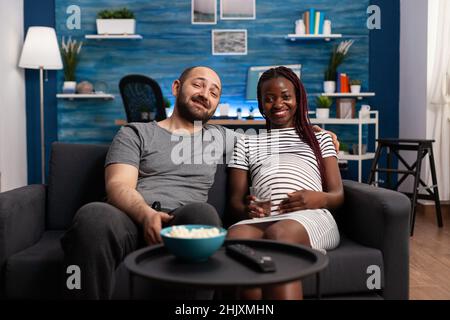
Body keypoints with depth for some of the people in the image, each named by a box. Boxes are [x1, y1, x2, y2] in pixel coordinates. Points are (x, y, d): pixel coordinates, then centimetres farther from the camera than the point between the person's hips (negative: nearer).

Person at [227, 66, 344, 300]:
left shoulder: (320, 139, 27)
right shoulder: (246, 143, 28)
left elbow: (338, 195, 17)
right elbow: (235, 200, 19)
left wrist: (318, 199, -9)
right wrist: (247, 209, -7)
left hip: (310, 218, -1)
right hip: (260, 220, 1)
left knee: (278, 234, -39)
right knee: (235, 237, -37)